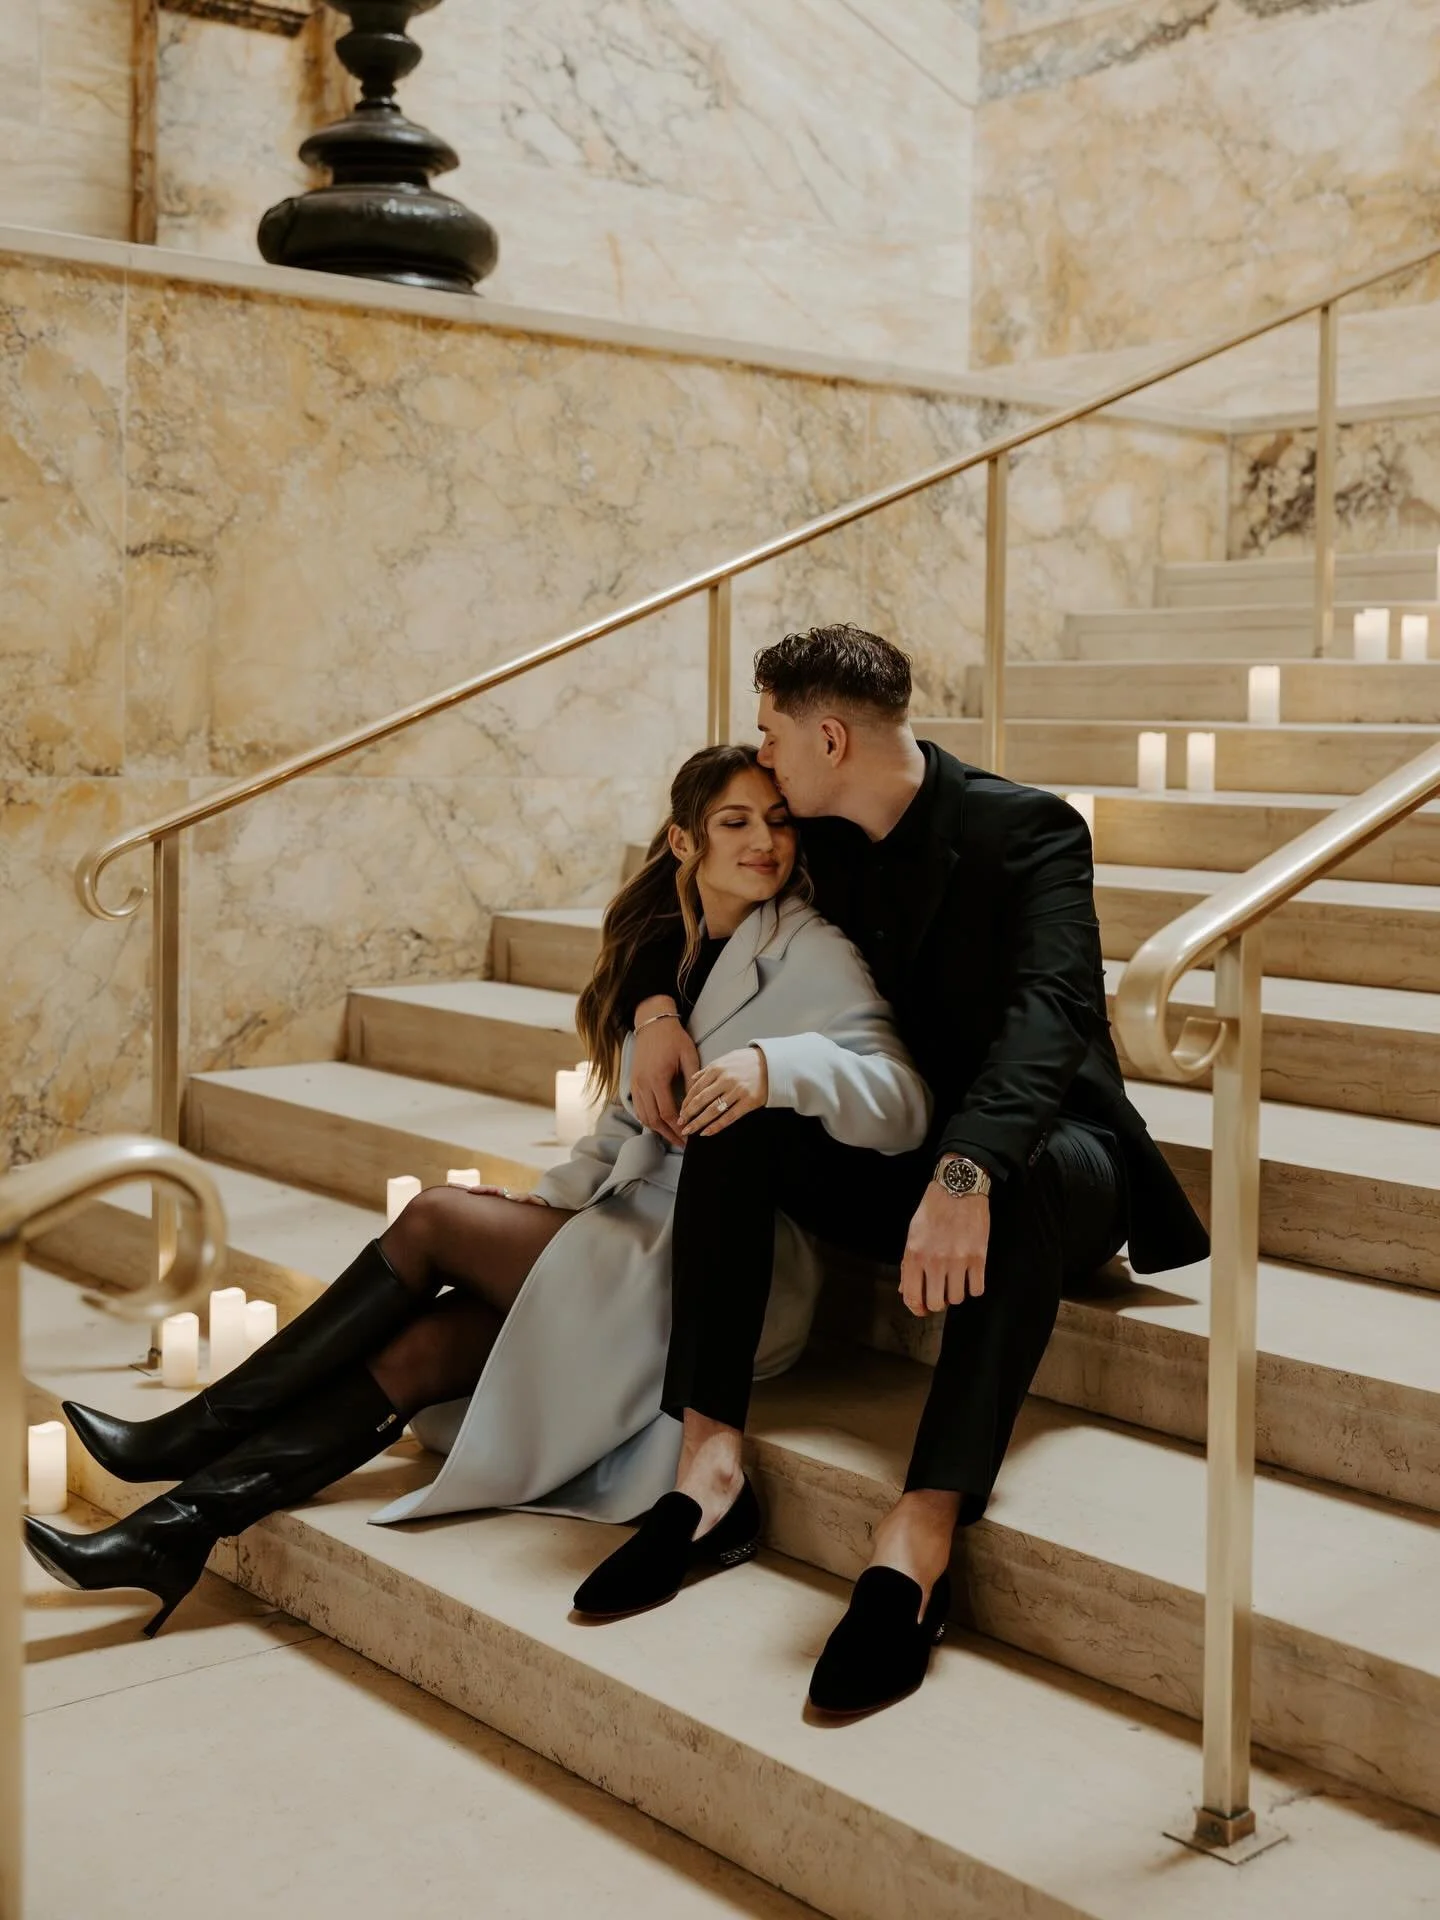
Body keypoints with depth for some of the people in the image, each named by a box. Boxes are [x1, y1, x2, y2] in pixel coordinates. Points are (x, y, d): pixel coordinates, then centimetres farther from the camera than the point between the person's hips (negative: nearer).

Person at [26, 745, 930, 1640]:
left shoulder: (812, 956, -8)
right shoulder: (661, 949, 13)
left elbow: (902, 1103, -21)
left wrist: (777, 1066, -38)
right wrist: (551, 1197, 2)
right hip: (640, 1239, 7)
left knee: (436, 1218, -16)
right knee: (422, 1348, -14)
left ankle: (192, 1436, -9)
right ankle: (174, 1532, -12)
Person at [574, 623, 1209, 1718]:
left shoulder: (1028, 829, -16)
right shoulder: (824, 842, 5)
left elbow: (1048, 1011, -31)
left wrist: (967, 1173, -48)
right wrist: (655, 1007, -4)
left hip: (1036, 1148, -6)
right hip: (904, 1155, 6)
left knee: (1024, 1183, -41)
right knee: (730, 1113, -19)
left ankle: (922, 1536, -46)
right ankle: (711, 1456, -26)